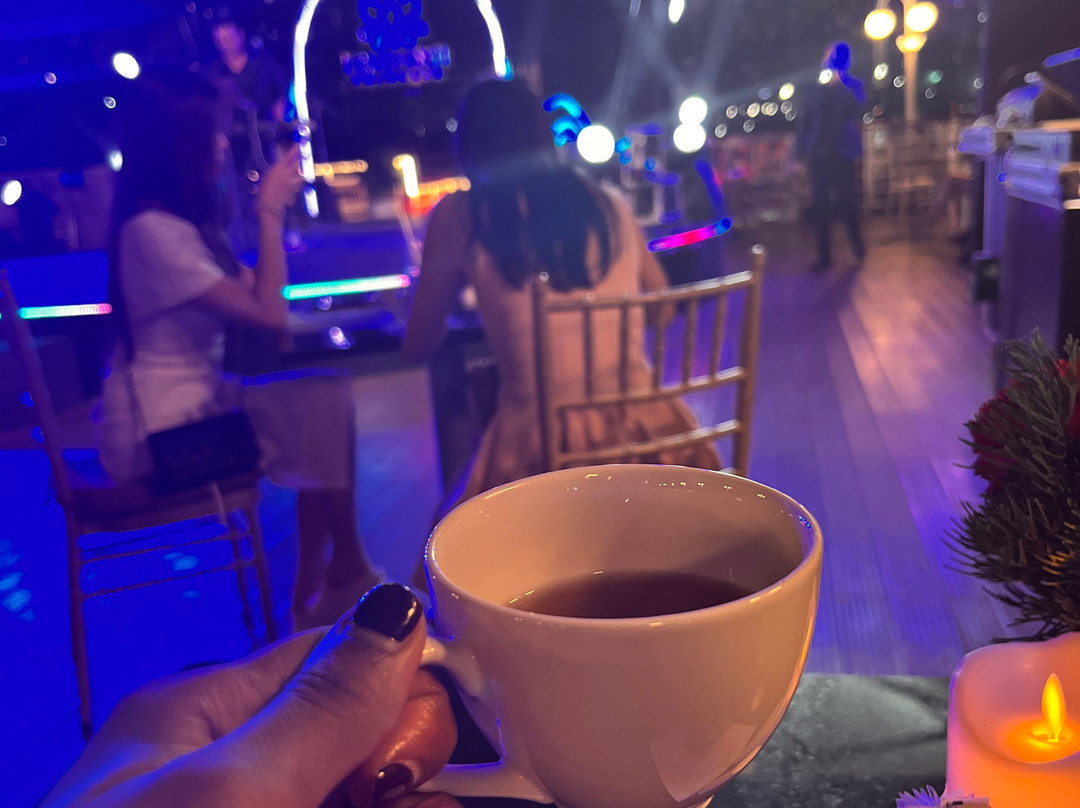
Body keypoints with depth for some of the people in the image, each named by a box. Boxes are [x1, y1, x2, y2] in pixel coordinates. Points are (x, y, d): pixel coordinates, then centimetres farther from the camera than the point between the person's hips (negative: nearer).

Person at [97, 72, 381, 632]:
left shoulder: (177, 219, 11)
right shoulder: (153, 230, -21)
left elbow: (245, 293, 8)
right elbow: (268, 314, -23)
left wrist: (271, 207, 8)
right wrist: (269, 211, -14)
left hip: (188, 401, 9)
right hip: (158, 432, -9)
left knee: (324, 397, -3)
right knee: (325, 407, -13)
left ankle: (314, 589, 1)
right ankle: (347, 567, 6)